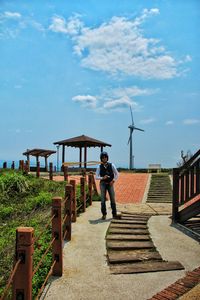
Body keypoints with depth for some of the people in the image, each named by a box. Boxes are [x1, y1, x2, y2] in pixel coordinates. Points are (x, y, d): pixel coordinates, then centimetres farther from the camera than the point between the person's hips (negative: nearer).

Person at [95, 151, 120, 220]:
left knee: (113, 199, 1)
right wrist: (102, 178, -21)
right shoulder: (99, 167, -3)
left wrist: (113, 181, -8)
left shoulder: (111, 165, -2)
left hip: (110, 184, 1)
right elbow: (96, 177, -3)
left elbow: (117, 174, 5)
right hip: (103, 184, 0)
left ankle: (114, 214, 9)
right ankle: (104, 214, 12)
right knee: (103, 200, 1)